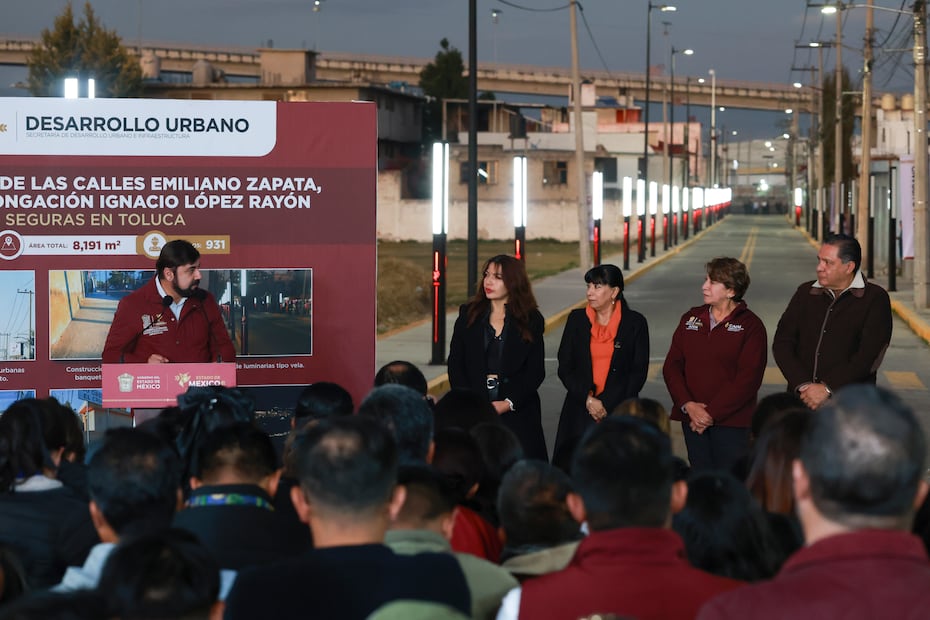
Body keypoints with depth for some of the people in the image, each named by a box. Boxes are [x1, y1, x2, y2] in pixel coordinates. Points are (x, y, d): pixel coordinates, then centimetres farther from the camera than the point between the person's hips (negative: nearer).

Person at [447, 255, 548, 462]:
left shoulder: (531, 321, 6)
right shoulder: (468, 315, 9)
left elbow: (536, 371, 2)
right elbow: (455, 364, 5)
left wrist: (508, 403, -10)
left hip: (517, 412, -1)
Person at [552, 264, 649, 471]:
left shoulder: (635, 322, 2)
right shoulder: (576, 320, 8)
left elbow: (639, 372, 0)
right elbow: (565, 367, 6)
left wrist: (607, 404, -7)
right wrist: (588, 400, -7)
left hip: (619, 412, -2)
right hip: (580, 412, 2)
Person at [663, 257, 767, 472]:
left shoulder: (750, 325, -2)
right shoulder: (691, 319, 13)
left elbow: (748, 378, -10)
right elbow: (672, 366, 8)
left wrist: (711, 413, -14)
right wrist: (688, 405, -7)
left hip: (732, 421, -5)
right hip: (693, 420, 5)